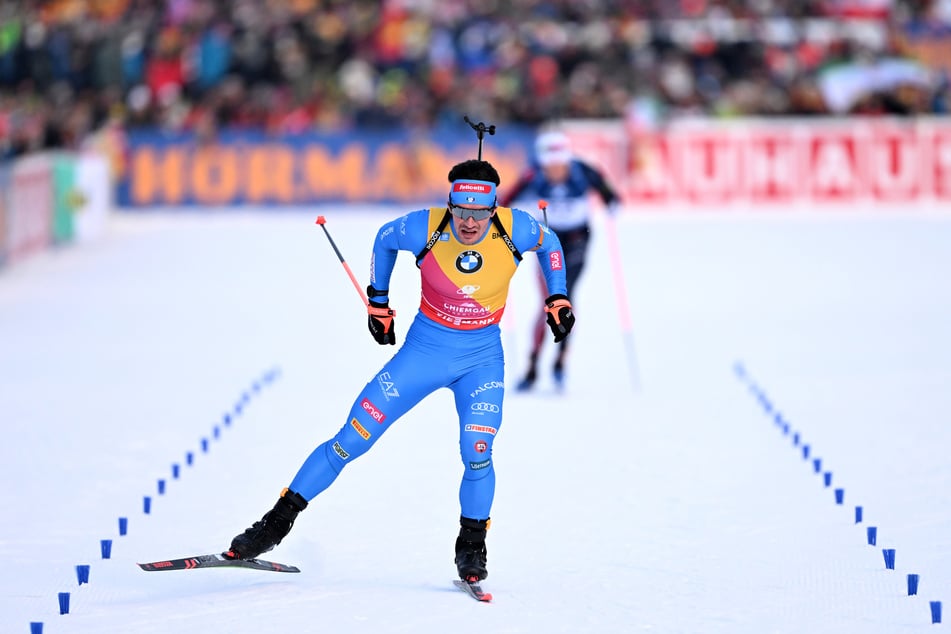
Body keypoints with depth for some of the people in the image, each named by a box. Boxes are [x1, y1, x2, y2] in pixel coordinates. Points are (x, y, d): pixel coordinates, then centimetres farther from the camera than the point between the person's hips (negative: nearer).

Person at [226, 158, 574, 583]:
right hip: (425, 348, 0)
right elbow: (384, 238, 4)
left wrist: (558, 297, 2)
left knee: (477, 453, -19)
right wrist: (377, 300, 10)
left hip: (482, 357, 0)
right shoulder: (425, 228, -20)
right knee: (353, 439, -3)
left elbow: (549, 243, 7)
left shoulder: (514, 229, -18)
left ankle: (471, 548, 4)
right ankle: (279, 521, 7)